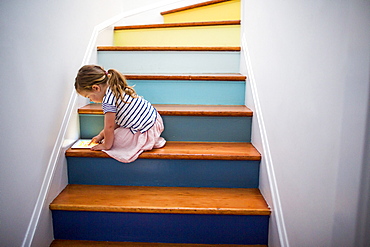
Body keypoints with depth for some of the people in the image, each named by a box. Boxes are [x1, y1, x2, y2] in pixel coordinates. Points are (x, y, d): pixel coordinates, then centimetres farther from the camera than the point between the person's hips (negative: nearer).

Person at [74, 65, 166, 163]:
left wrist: (106, 145, 2)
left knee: (111, 139, -3)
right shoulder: (116, 89, 12)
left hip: (145, 132, -10)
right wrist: (101, 135, 20)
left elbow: (109, 126, -13)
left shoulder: (108, 100, -20)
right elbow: (115, 121, 18)